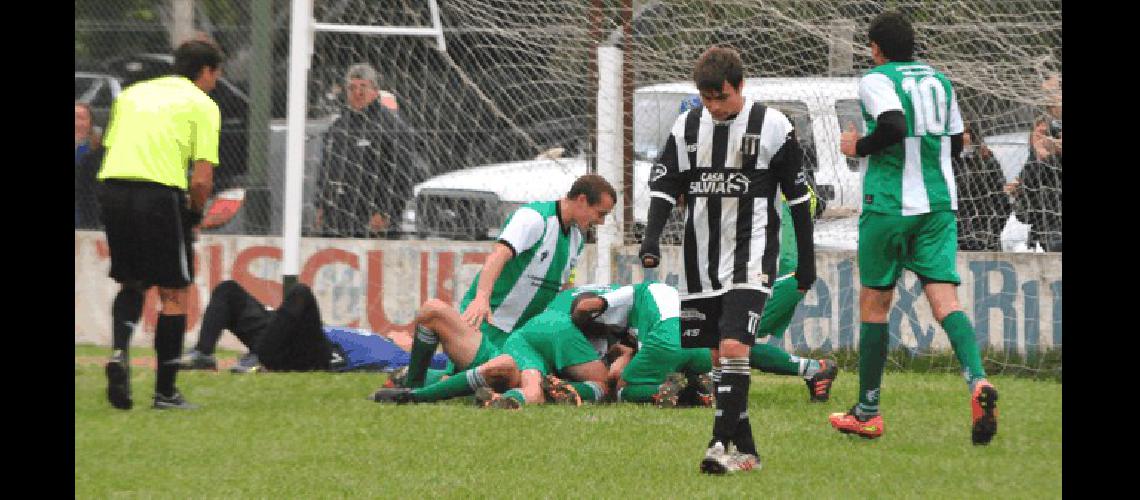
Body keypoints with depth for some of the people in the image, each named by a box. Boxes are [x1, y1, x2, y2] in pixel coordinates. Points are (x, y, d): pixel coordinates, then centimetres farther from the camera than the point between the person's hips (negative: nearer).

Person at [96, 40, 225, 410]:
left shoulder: (132, 94, 21)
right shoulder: (201, 105, 5)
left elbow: (110, 147, 17)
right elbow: (202, 178, -5)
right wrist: (195, 215, 12)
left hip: (112, 186, 5)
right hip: (160, 192, -5)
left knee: (132, 282, 23)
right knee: (174, 293, 7)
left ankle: (119, 351, -3)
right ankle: (165, 391, 8)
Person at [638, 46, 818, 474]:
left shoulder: (772, 126, -4)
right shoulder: (687, 126, 6)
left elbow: (799, 194, 2)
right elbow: (663, 185, 8)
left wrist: (806, 259, 4)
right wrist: (651, 238, -9)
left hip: (750, 259, -5)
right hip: (701, 260, 5)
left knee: (733, 347, -20)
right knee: (717, 355, 6)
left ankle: (721, 444, -22)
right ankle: (746, 451, 13)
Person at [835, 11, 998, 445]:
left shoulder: (876, 80, -5)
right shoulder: (939, 80, 14)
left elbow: (894, 126, -22)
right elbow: (955, 142, 20)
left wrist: (859, 147, -6)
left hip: (887, 205, -4)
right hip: (938, 205, 4)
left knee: (874, 303, 9)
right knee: (944, 299, -5)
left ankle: (867, 413, 16)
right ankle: (978, 383, -31)